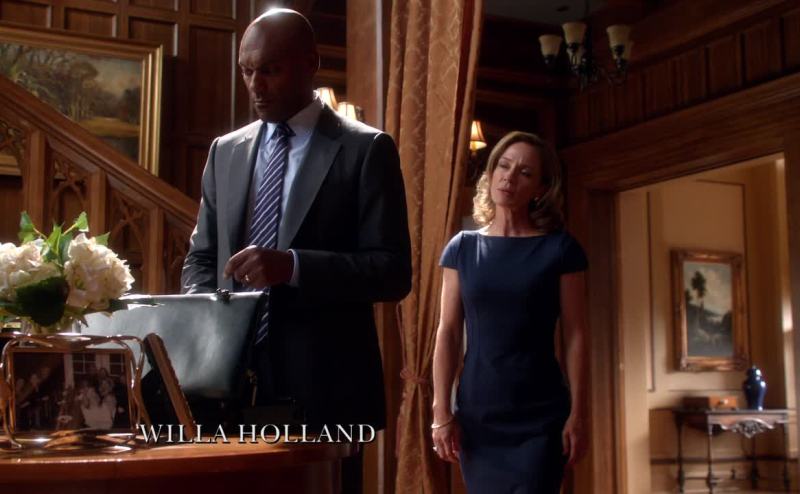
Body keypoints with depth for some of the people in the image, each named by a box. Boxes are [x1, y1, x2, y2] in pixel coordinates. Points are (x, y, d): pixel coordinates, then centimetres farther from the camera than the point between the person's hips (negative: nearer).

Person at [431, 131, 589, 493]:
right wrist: (441, 412, -3)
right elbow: (448, 332, 2)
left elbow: (575, 336, -2)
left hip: (541, 417, -2)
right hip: (476, 415, 2)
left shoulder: (560, 248, -2)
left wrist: (577, 415, -7)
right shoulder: (463, 248, 4)